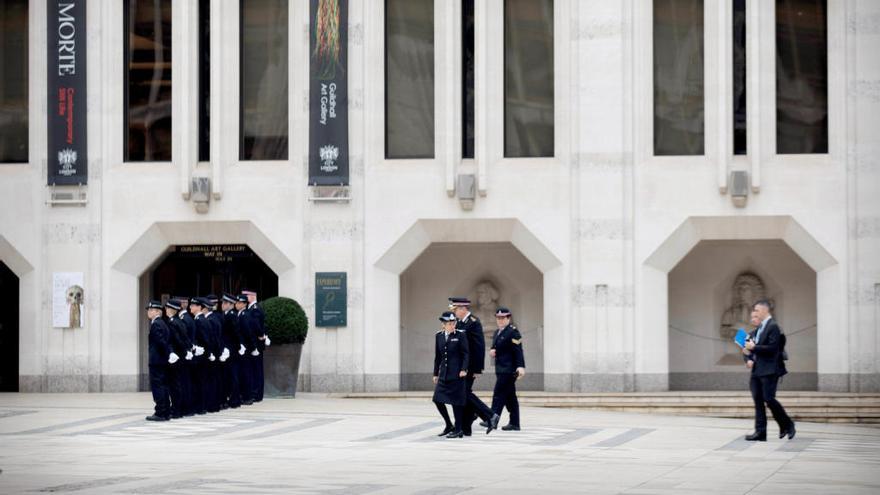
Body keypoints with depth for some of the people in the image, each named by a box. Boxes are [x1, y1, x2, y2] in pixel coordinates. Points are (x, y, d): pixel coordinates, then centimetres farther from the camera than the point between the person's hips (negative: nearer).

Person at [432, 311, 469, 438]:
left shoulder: (460, 335, -4)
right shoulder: (439, 336, 9)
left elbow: (465, 354, -5)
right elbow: (437, 356, 14)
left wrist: (463, 369, -16)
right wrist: (436, 373, 13)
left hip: (456, 374, -5)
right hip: (443, 374, 5)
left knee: (456, 401, -3)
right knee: (438, 399, 1)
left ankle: (458, 429, 6)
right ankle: (449, 425, 17)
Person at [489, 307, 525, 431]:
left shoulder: (513, 332, -9)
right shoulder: (497, 333, 18)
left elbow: (518, 350, -17)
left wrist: (520, 366, -26)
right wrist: (492, 351, 3)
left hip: (508, 370, -9)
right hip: (500, 369, 9)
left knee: (499, 394, -13)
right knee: (510, 397, 11)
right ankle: (514, 423, 14)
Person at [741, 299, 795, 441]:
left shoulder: (773, 326, -11)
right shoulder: (760, 328, 17)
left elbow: (772, 348, -19)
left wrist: (754, 347, -18)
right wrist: (749, 351, 4)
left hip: (769, 370, -9)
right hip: (758, 370, 9)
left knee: (769, 399, -9)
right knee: (758, 400, 4)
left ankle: (787, 424, 8)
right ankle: (760, 432, 5)